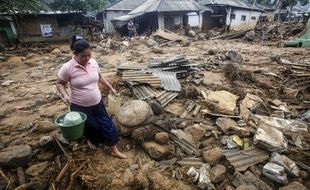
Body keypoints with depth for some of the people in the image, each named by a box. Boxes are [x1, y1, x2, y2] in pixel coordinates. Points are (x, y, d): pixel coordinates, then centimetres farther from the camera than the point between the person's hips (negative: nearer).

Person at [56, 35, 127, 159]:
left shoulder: (93, 62, -5)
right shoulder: (67, 68, -19)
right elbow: (60, 83, -5)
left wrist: (110, 88, 14)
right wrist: (65, 95, -24)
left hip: (97, 103, 4)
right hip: (80, 107, -4)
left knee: (107, 125, 9)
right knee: (90, 127, 15)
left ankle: (114, 151, 28)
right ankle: (91, 140, 54)